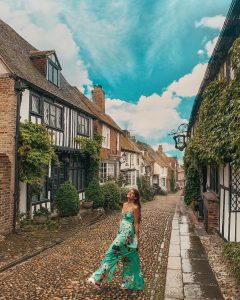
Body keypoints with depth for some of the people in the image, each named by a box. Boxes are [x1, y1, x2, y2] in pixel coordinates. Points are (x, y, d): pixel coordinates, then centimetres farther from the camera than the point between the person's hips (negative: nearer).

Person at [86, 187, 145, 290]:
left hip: (128, 234, -8)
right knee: (127, 258, 15)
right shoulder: (125, 205, 9)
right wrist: (118, 231, 19)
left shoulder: (135, 208, -13)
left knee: (112, 252, -7)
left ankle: (98, 278, 3)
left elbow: (136, 224, -12)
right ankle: (129, 283, 26)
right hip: (121, 233, 8)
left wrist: (137, 240, -10)